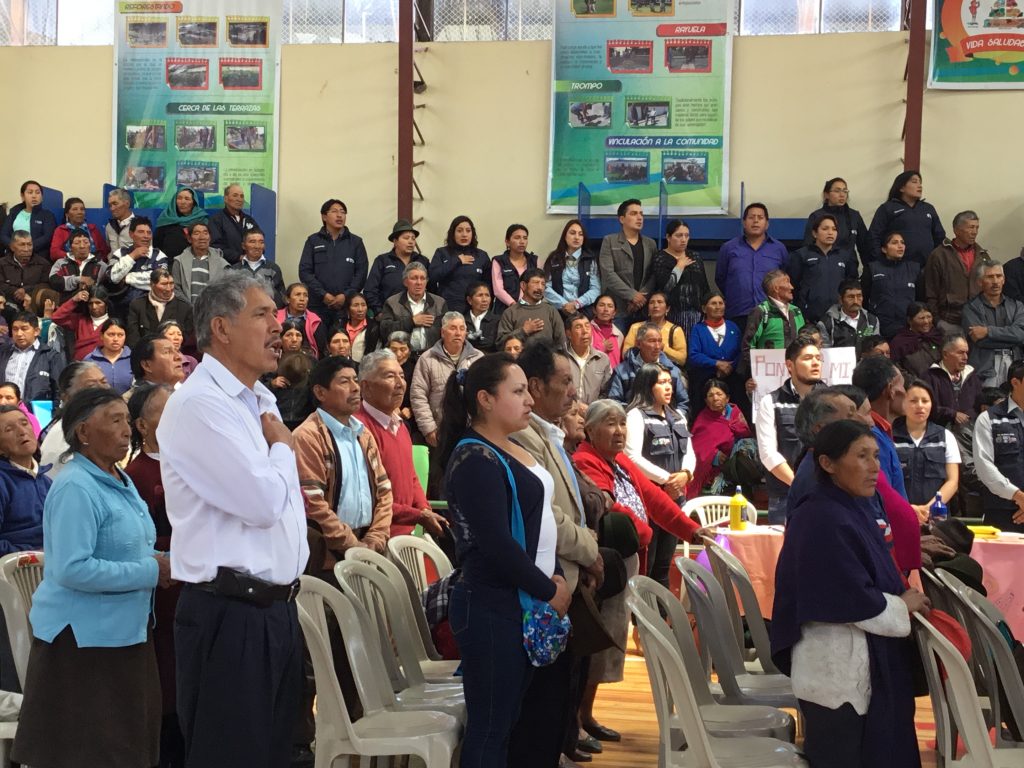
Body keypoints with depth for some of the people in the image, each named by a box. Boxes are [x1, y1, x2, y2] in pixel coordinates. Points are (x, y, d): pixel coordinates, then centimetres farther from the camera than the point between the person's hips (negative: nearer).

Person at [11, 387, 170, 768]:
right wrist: (149, 572, -20)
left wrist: (157, 561, 1)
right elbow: (71, 569, -25)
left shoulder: (120, 481, 11)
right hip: (84, 637, -9)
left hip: (125, 629, 9)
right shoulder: (75, 488, -17)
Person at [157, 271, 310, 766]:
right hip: (229, 615, -9)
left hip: (275, 608, 9)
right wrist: (282, 448, -3)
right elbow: (263, 501, -21)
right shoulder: (199, 404, -15)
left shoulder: (261, 404, 16)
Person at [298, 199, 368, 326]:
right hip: (318, 306, 0)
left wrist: (346, 295, -8)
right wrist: (323, 294, -9)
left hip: (347, 306, 0)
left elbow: (361, 272, 6)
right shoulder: (313, 241, 11)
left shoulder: (356, 242, 13)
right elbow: (305, 271, 3)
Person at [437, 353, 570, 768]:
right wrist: (548, 591, -11)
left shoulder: (511, 449, 12)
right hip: (493, 607, -9)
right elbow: (497, 545, -21)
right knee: (490, 726, -3)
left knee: (510, 718, 13)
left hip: (525, 602, 9)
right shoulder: (475, 460, -16)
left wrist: (555, 578, 3)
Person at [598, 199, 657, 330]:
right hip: (617, 308, -3)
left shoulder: (651, 244, 17)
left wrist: (641, 297, -10)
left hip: (643, 309, 3)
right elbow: (608, 274, -6)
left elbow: (654, 275, 6)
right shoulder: (609, 241, 5)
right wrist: (632, 295, -12)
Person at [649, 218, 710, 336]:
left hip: (695, 314, 4)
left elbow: (705, 287, 18)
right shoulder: (660, 259, -1)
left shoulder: (695, 257, 15)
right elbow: (665, 286, -16)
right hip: (673, 314, -4)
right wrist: (680, 266, -6)